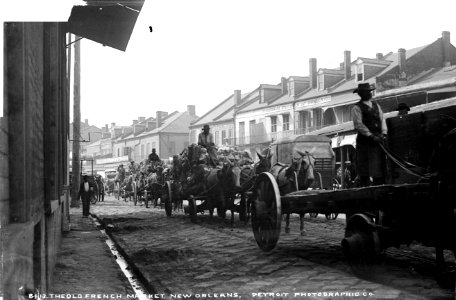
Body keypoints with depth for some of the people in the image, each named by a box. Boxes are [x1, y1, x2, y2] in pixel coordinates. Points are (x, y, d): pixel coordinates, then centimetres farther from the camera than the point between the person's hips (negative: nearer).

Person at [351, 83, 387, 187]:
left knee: (379, 167, 4)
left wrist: (383, 133, -6)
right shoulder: (357, 108, -3)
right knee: (364, 169, -5)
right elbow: (359, 125, -11)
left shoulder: (376, 106, 17)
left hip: (378, 140, 6)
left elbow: (382, 120, 11)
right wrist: (371, 136, -17)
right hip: (364, 140, -6)